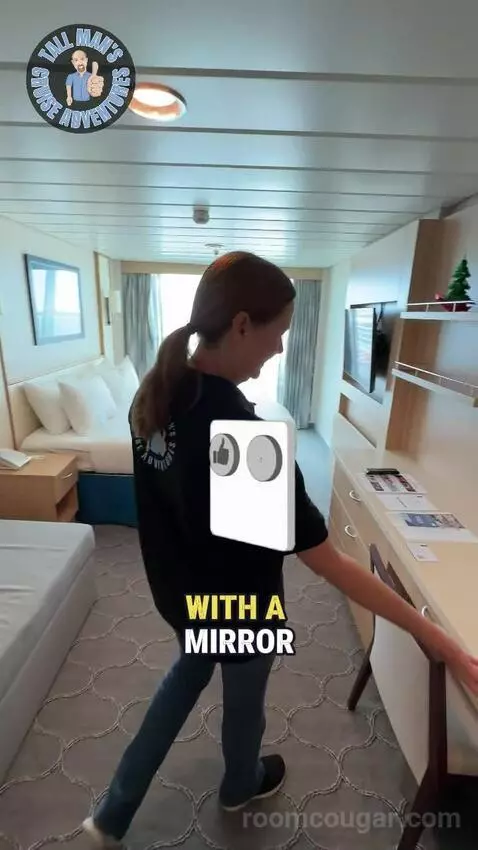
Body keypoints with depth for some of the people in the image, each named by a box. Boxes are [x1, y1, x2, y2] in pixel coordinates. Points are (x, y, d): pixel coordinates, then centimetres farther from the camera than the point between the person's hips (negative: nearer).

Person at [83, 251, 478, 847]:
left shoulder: (155, 394, -12)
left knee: (190, 669, 34)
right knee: (244, 698, 26)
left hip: (177, 589, 7)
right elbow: (330, 564, -31)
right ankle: (240, 786, 61)